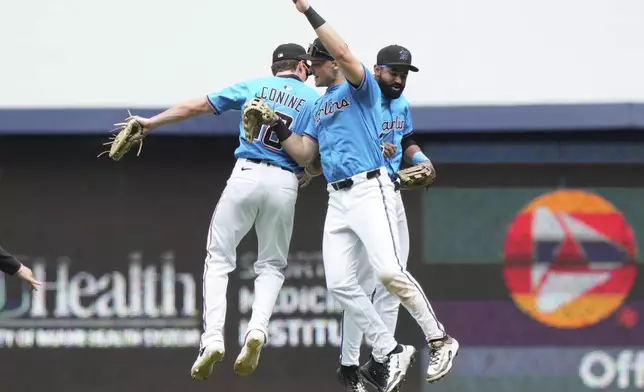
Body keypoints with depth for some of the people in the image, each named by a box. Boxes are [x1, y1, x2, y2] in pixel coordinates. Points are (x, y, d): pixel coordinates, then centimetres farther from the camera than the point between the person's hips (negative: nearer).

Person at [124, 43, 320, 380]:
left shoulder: (254, 87, 13)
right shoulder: (314, 99, 10)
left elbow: (198, 106, 14)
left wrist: (152, 122, 22)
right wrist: (309, 173, 22)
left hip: (246, 175, 0)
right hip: (285, 183, 0)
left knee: (219, 258, 5)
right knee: (271, 264, 14)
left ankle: (213, 337, -13)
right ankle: (257, 329, -13)